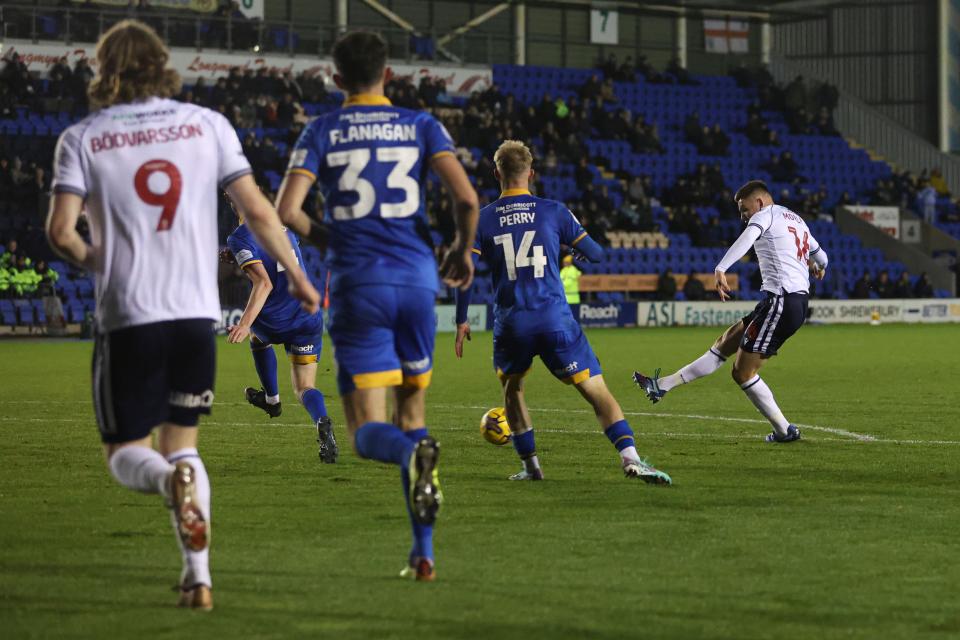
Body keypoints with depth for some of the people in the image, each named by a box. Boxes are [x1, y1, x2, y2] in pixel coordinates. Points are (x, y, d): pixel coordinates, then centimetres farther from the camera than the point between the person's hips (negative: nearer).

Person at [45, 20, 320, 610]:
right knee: (182, 445, 16)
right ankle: (198, 577, 5)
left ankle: (173, 479, -26)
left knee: (126, 452, 9)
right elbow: (258, 212, 1)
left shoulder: (82, 138, -1)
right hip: (196, 311, 2)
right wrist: (297, 277, 13)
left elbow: (61, 231, -10)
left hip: (127, 317, -2)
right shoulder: (207, 125, 4)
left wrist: (93, 259, 12)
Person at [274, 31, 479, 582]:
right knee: (413, 408, 18)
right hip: (417, 278, 2)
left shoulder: (322, 132, 5)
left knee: (369, 433, -1)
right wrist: (463, 249, 12)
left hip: (358, 284, -2)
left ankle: (414, 453, -40)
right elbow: (466, 197, -7)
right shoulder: (420, 126, 6)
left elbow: (287, 210, -7)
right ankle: (424, 552, 11)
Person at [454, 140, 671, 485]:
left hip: (510, 324, 1)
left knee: (512, 390, 27)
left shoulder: (482, 219, 4)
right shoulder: (553, 211, 3)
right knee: (597, 392, -1)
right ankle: (629, 457, -19)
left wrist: (461, 321, 8)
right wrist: (573, 249, 31)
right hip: (555, 320, -1)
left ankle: (531, 465, 21)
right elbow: (595, 253, 9)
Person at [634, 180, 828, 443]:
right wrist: (817, 268, 62)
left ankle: (785, 430, 1)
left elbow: (746, 239, -24)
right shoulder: (797, 220, 22)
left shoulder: (766, 214, -3)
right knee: (725, 343, 15)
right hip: (799, 301, 10)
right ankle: (663, 385, 19)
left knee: (743, 372, -4)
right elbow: (821, 257, 36)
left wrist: (720, 269, -41)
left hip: (781, 301, -10)